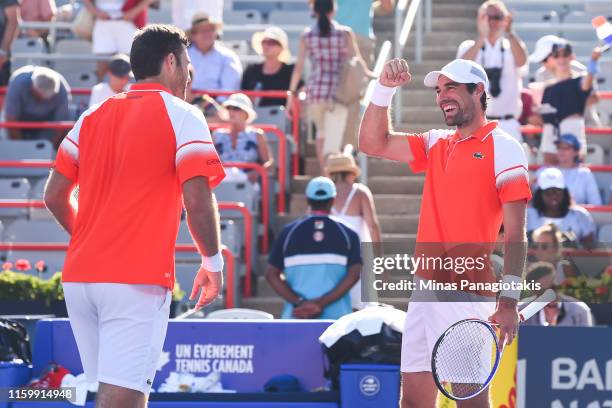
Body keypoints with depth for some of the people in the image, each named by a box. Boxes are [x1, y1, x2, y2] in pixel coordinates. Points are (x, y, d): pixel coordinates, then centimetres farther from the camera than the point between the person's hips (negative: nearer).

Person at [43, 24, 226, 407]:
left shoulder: (93, 115, 14)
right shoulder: (182, 116, -3)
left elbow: (55, 196, 15)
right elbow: (197, 200, -12)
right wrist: (213, 262, 1)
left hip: (80, 275, 6)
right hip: (138, 280, -6)